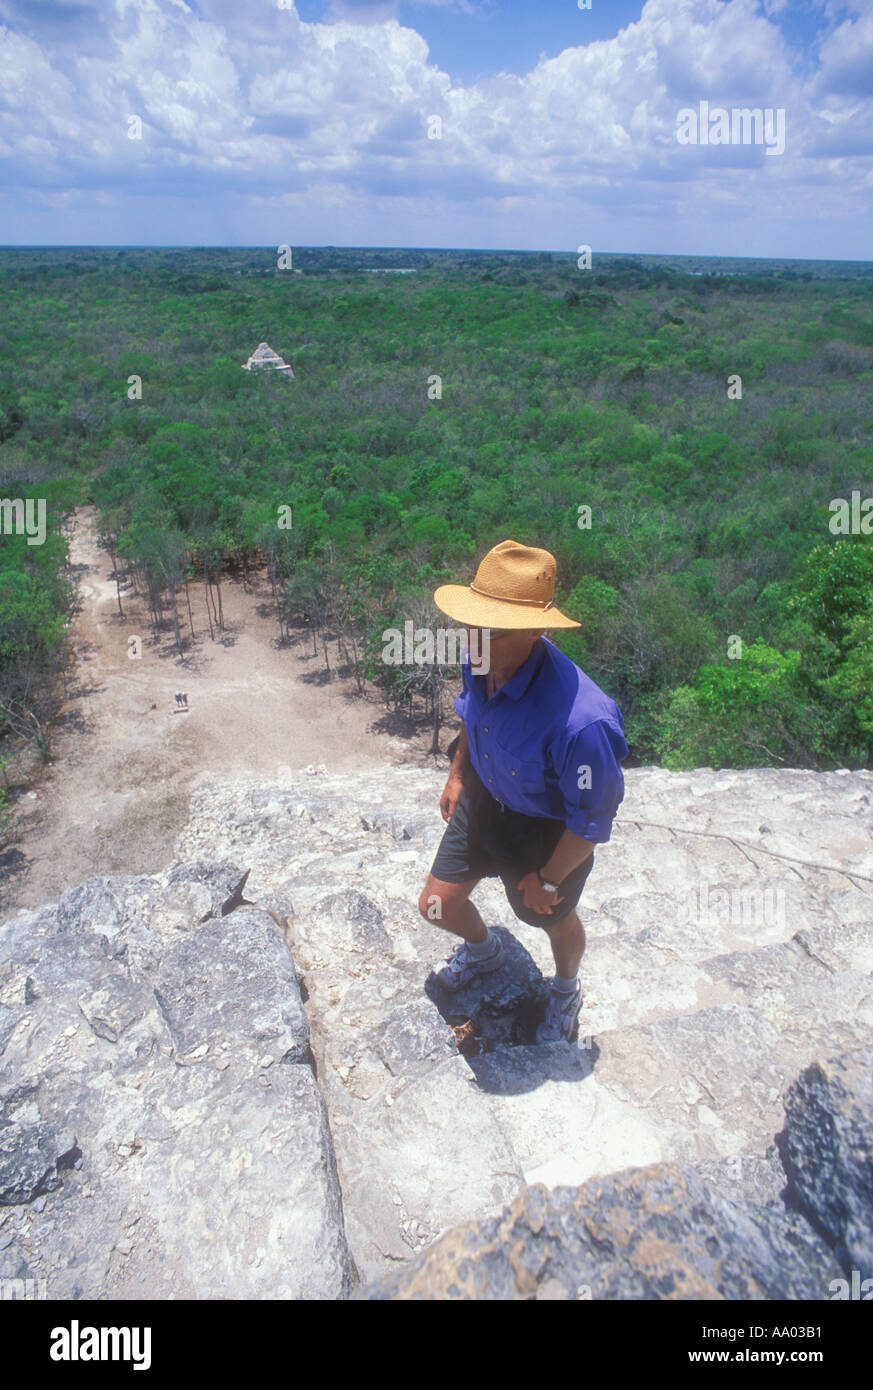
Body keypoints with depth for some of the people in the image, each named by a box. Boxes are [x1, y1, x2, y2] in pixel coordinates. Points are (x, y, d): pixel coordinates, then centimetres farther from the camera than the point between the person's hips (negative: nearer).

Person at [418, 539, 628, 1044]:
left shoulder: (580, 722, -43)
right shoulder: (483, 665, -22)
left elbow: (592, 821, -26)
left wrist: (547, 879, -13)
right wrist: (458, 774, 12)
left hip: (549, 829, -5)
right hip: (484, 799, 6)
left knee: (555, 920, 22)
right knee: (437, 904, 15)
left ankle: (566, 992, 60)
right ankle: (483, 949, 54)